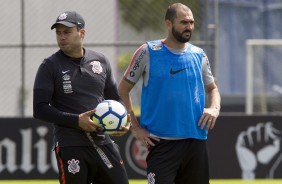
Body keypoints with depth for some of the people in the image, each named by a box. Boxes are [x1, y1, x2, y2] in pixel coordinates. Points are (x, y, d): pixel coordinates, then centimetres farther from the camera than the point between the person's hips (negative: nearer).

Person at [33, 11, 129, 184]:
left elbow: (115, 98, 20)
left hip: (103, 142, 4)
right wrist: (76, 120, -17)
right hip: (71, 148, -4)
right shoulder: (50, 66, -2)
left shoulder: (100, 61, 10)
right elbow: (40, 109, -8)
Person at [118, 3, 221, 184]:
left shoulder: (198, 55, 9)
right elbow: (123, 88, 4)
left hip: (196, 141, 4)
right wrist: (135, 127, -4)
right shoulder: (148, 52, -2)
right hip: (161, 142, -4)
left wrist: (214, 108, -2)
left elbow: (213, 89, 21)